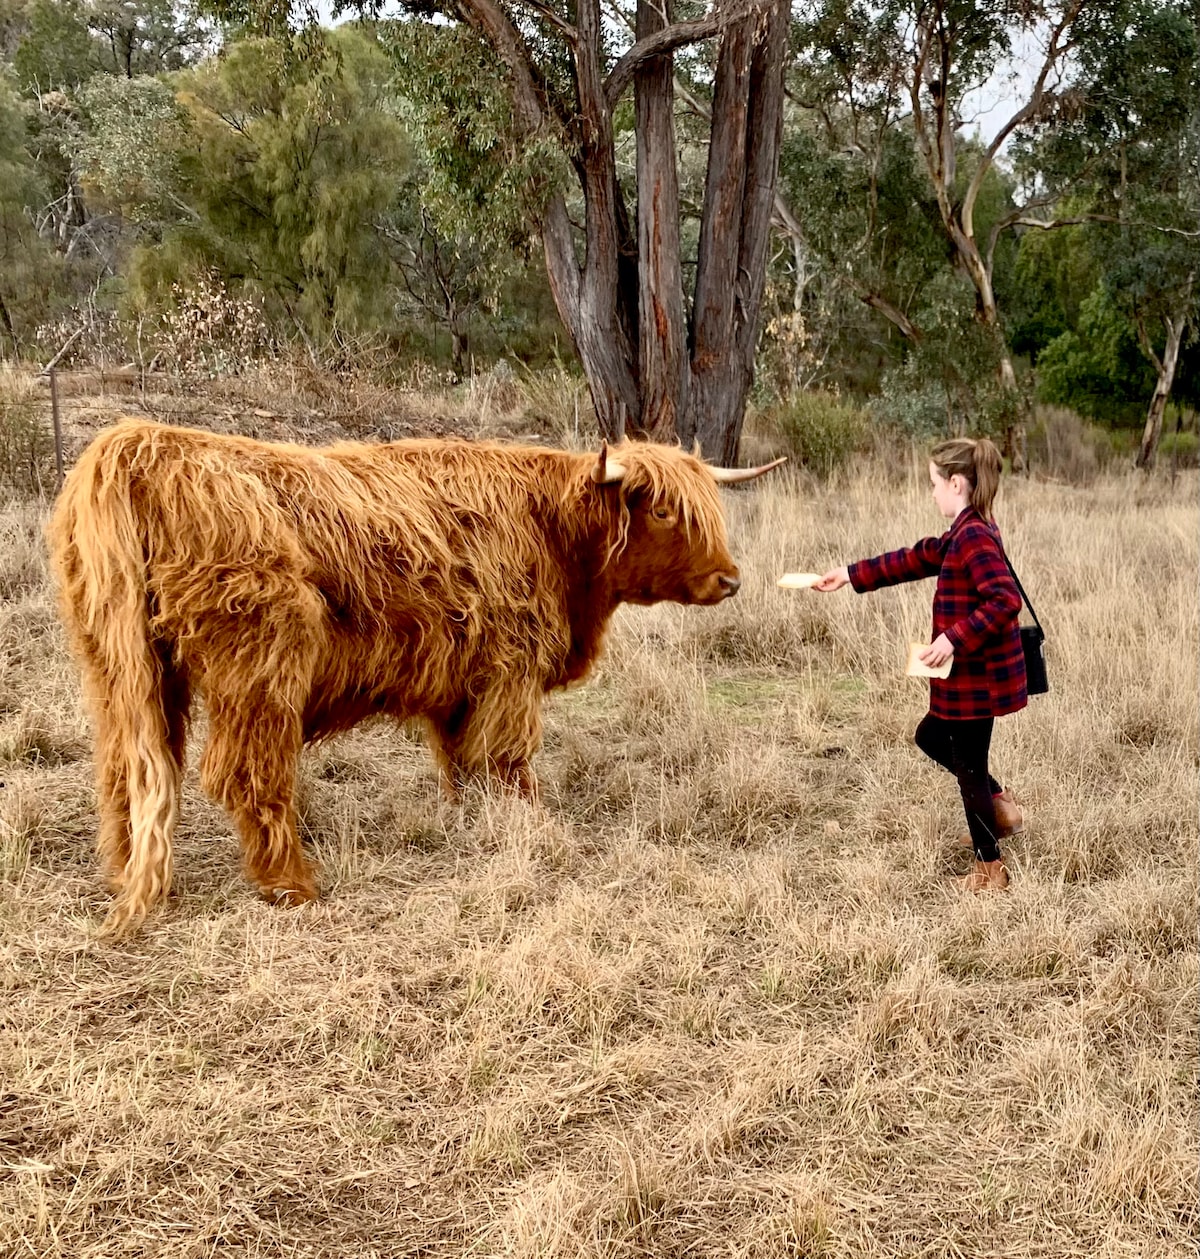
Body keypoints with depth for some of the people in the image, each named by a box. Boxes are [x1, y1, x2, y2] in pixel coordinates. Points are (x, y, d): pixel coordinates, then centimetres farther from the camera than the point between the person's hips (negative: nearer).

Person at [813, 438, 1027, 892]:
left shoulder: (974, 537, -21)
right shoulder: (967, 534, 10)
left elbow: (1005, 600, -30)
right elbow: (914, 559, 20)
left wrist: (954, 638, -28)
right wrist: (850, 575, 21)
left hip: (978, 677, -10)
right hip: (974, 674, 10)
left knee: (969, 766, 4)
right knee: (931, 737, 26)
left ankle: (990, 868, 17)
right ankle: (1000, 806, 28)